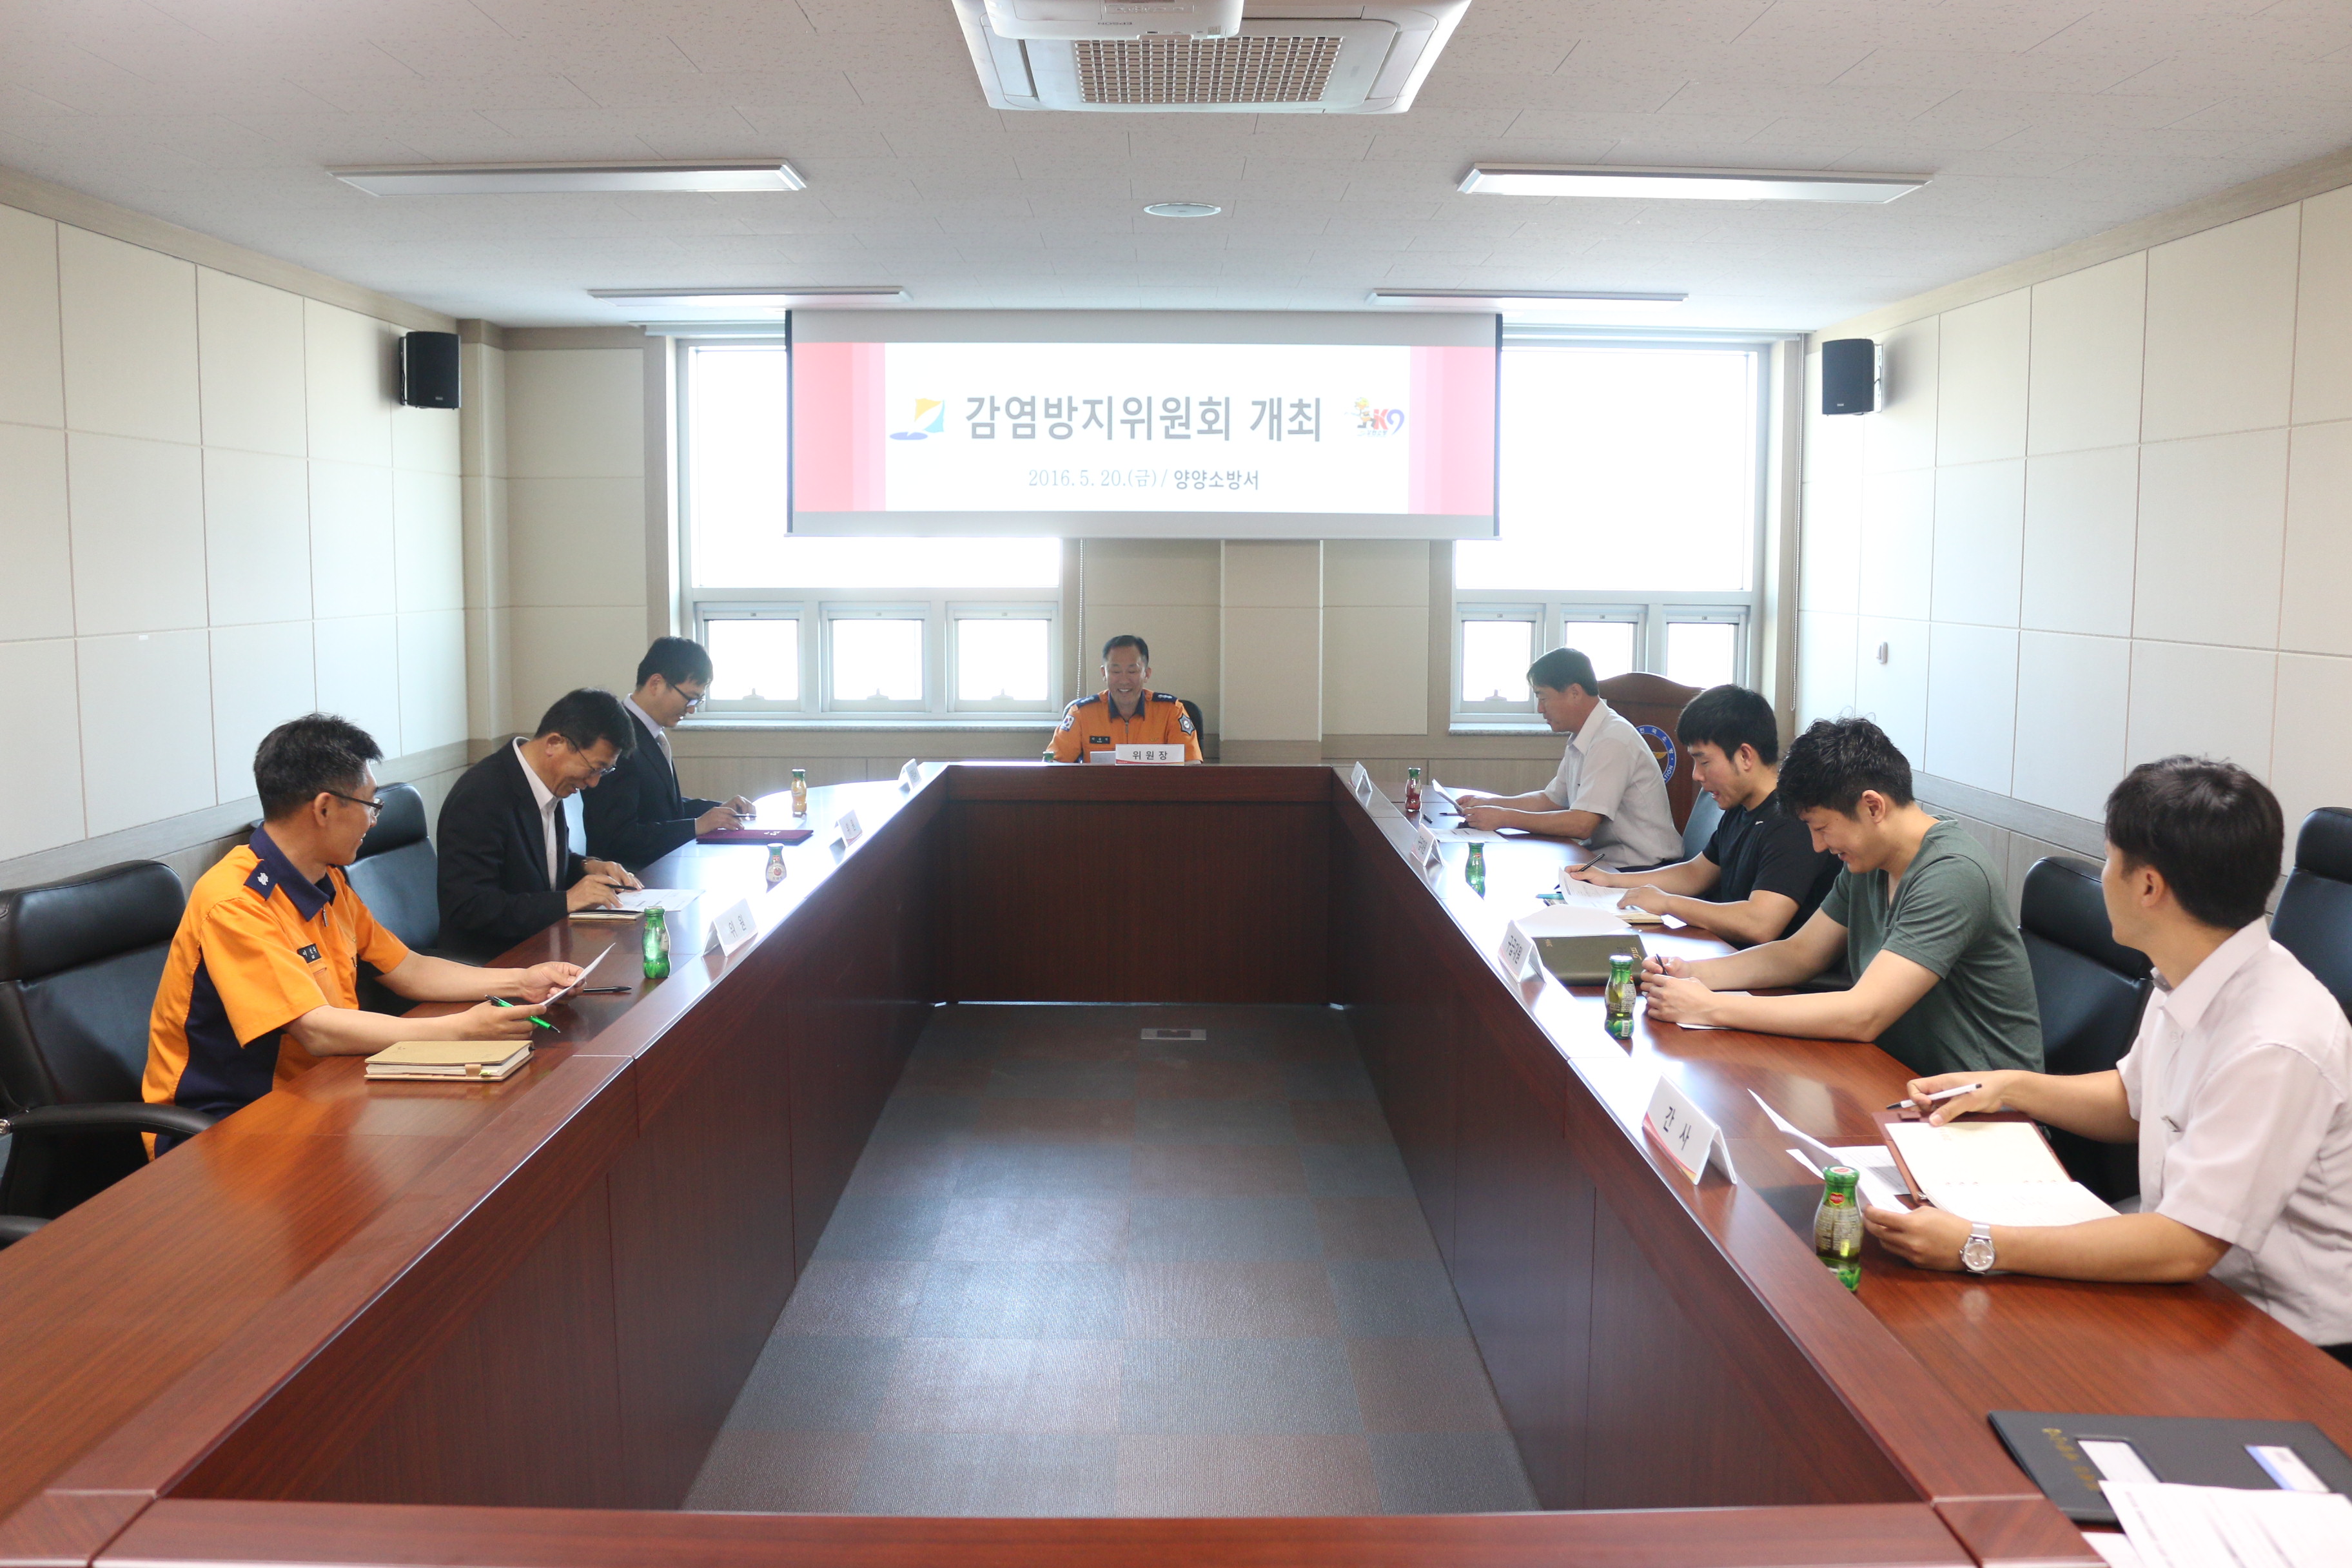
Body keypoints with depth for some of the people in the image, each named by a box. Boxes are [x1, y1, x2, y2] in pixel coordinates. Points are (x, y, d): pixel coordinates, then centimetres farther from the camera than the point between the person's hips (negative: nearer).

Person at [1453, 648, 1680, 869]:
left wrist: (1505, 818, -19)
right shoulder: (1581, 739, 11)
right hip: (1607, 858, 8)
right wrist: (1490, 802, 9)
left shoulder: (1612, 741, -19)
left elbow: (1582, 824, -25)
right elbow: (1550, 799, 22)